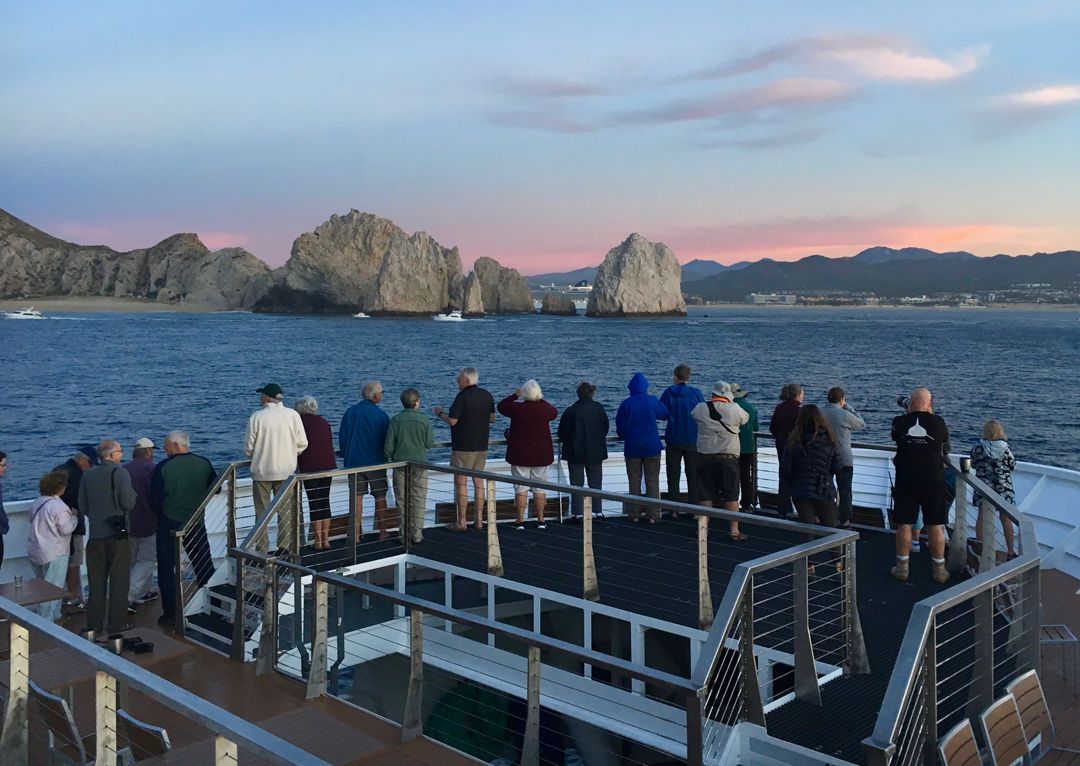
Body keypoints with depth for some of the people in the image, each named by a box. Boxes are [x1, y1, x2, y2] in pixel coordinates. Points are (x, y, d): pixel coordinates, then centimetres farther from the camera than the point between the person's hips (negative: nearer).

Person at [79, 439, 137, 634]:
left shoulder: (87, 475, 5)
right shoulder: (120, 473, -11)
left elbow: (82, 507, 8)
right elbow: (129, 503, -17)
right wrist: (132, 492, 4)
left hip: (95, 536, 5)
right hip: (118, 534, -5)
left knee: (96, 581, 11)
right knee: (119, 580, 4)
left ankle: (94, 622, 15)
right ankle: (117, 623, 6)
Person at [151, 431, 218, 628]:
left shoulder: (164, 467, -13)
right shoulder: (204, 464, -3)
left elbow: (154, 500, -12)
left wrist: (161, 515, 7)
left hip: (169, 524, -3)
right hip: (196, 524, 3)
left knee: (167, 569, 7)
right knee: (204, 566, 15)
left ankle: (170, 613, 8)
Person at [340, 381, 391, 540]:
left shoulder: (350, 412, -1)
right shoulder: (381, 416, -10)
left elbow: (342, 436, 4)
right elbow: (387, 441, -4)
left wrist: (346, 456, 15)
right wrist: (385, 457, 15)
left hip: (354, 462, 3)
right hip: (376, 462, -2)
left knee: (357, 497, 6)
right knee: (380, 497, 9)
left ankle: (356, 534, 6)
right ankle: (382, 532, 13)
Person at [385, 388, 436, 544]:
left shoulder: (395, 420, -5)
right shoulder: (424, 420, -9)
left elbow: (388, 445, -4)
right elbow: (430, 443, -5)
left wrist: (389, 458, 14)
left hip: (400, 464, 1)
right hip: (419, 464, -1)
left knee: (401, 500, 9)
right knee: (418, 500, 6)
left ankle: (403, 534, 11)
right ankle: (416, 535, 8)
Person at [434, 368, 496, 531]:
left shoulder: (462, 396, -16)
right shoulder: (487, 395, 5)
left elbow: (452, 421, -16)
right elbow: (492, 418, 13)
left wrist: (439, 413, 1)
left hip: (463, 447, -7)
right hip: (481, 446, 7)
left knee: (461, 482, -1)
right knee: (478, 481, 12)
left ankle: (461, 522, 0)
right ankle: (479, 520, 13)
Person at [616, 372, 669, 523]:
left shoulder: (626, 403, -8)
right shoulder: (652, 401, -6)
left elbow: (620, 427, -3)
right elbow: (664, 414, 13)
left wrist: (625, 437, 19)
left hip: (632, 448, 0)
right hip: (652, 448, 0)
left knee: (634, 482, 9)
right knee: (653, 482, 6)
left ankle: (635, 514, 11)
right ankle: (653, 515, 4)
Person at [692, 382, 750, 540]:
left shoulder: (700, 409, -2)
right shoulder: (734, 409, -8)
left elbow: (693, 414, 19)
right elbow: (745, 418, 9)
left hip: (705, 457, 2)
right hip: (728, 457, -2)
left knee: (705, 493, 9)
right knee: (731, 495, 4)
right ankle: (734, 531, 4)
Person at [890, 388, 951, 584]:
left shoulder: (899, 422, -6)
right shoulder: (938, 422, -6)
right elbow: (945, 449, 8)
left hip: (905, 481, 0)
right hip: (933, 481, 0)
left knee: (904, 524, 7)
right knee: (935, 526, 7)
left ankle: (902, 567, 14)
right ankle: (939, 570, 13)